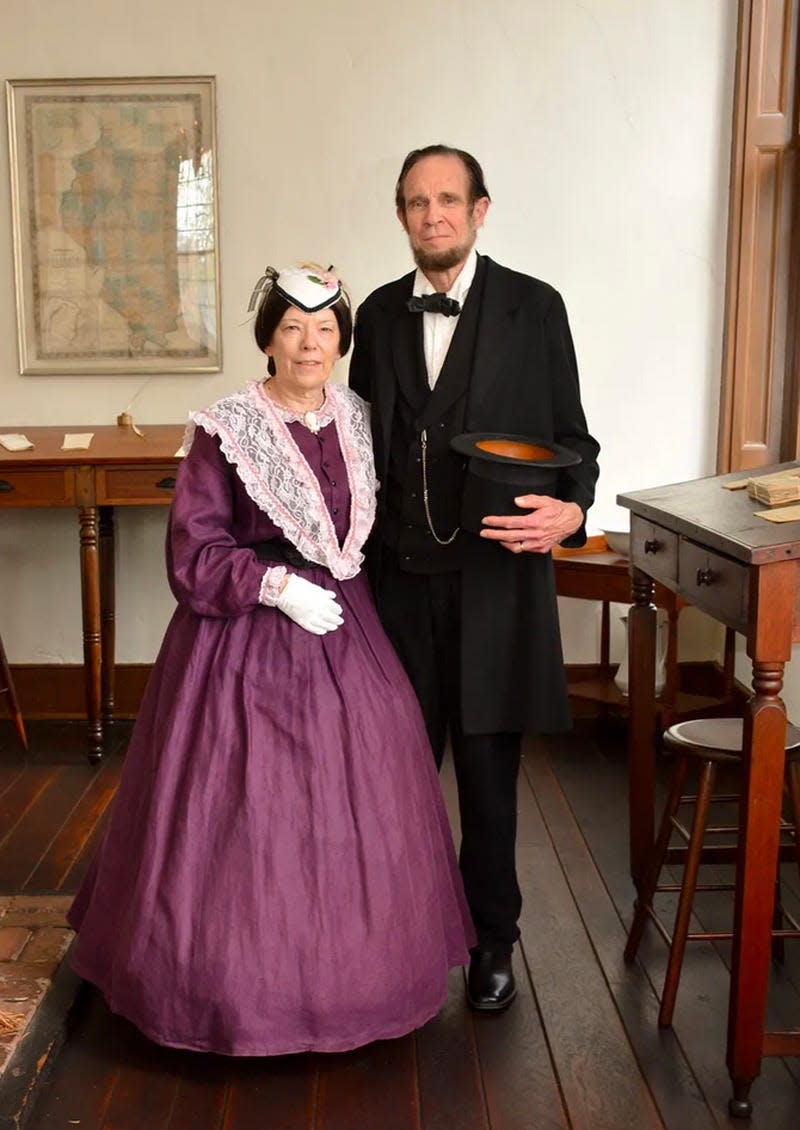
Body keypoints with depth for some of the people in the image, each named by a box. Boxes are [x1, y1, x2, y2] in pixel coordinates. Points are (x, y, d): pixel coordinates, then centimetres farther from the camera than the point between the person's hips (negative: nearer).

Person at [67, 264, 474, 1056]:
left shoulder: (359, 422, 7)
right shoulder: (224, 430, -8)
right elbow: (193, 556, -9)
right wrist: (278, 586, -17)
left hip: (344, 636, 5)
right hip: (246, 642, -4)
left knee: (352, 809, 8)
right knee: (243, 812, 0)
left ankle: (347, 970, 27)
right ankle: (241, 982, 20)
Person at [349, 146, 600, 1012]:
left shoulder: (533, 306, -1)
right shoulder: (379, 314, 9)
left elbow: (571, 434, 0)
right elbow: (364, 441, 14)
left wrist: (572, 509, -20)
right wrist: (357, 547, 7)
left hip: (495, 575, -3)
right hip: (400, 574, 3)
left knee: (487, 768, 7)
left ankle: (491, 939, 26)